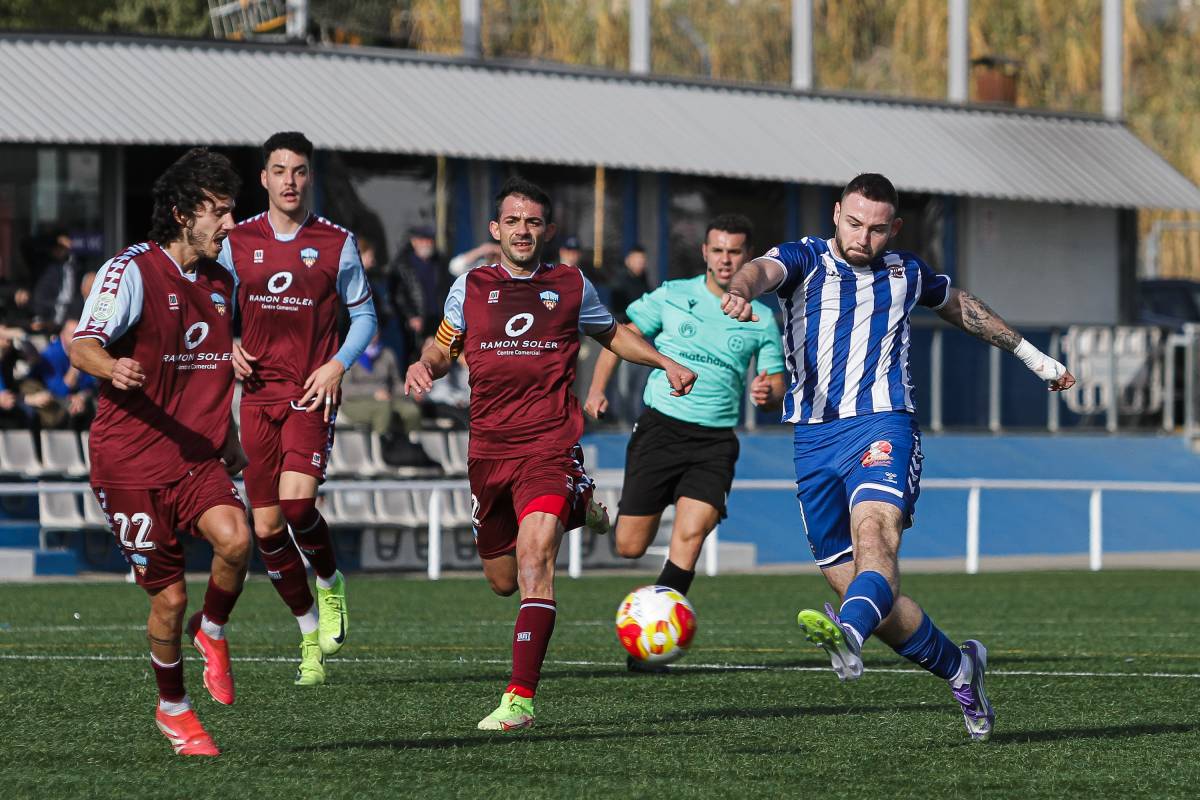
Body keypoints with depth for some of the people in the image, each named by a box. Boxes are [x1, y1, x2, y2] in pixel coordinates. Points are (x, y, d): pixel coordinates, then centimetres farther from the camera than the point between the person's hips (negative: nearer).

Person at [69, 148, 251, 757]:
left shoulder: (219, 283, 12)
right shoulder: (132, 272, -9)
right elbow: (82, 344, -20)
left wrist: (229, 442, 29)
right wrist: (110, 366, -42)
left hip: (198, 457, 4)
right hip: (132, 460, -4)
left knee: (234, 539, -27)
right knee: (169, 598, -2)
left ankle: (211, 633, 2)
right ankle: (172, 711, 23)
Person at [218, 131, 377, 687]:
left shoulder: (337, 244, 0)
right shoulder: (237, 241, 5)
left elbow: (364, 315, 7)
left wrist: (338, 365, -8)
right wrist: (230, 348, -3)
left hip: (312, 395, -3)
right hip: (258, 395, 3)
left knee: (296, 502, -23)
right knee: (266, 527, 1)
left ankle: (330, 583, 7)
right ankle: (310, 633, 19)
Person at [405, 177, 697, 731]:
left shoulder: (571, 286, 7)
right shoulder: (470, 288, 8)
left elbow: (612, 334, 25)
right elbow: (443, 346, 20)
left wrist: (667, 364, 12)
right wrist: (423, 366, -3)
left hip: (550, 444, -3)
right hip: (489, 449, 3)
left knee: (534, 557, -24)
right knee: (502, 580, 13)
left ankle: (520, 699, -27)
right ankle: (575, 510, 48)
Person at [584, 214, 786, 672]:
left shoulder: (761, 320, 6)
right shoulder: (673, 296, 4)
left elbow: (776, 388, 9)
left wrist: (768, 393, -16)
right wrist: (597, 389, -4)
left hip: (715, 440, 0)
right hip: (661, 425, 0)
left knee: (689, 537, -19)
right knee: (630, 547, -3)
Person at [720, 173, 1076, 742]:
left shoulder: (905, 273, 13)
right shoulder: (806, 260, 5)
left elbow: (962, 307, 34)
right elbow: (765, 269, -19)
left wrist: (1033, 357, 42)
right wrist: (742, 288, -45)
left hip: (881, 425, -1)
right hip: (814, 438, 1)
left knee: (874, 532, -31)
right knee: (850, 585, 2)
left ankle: (849, 634, -60)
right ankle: (959, 668, 22)